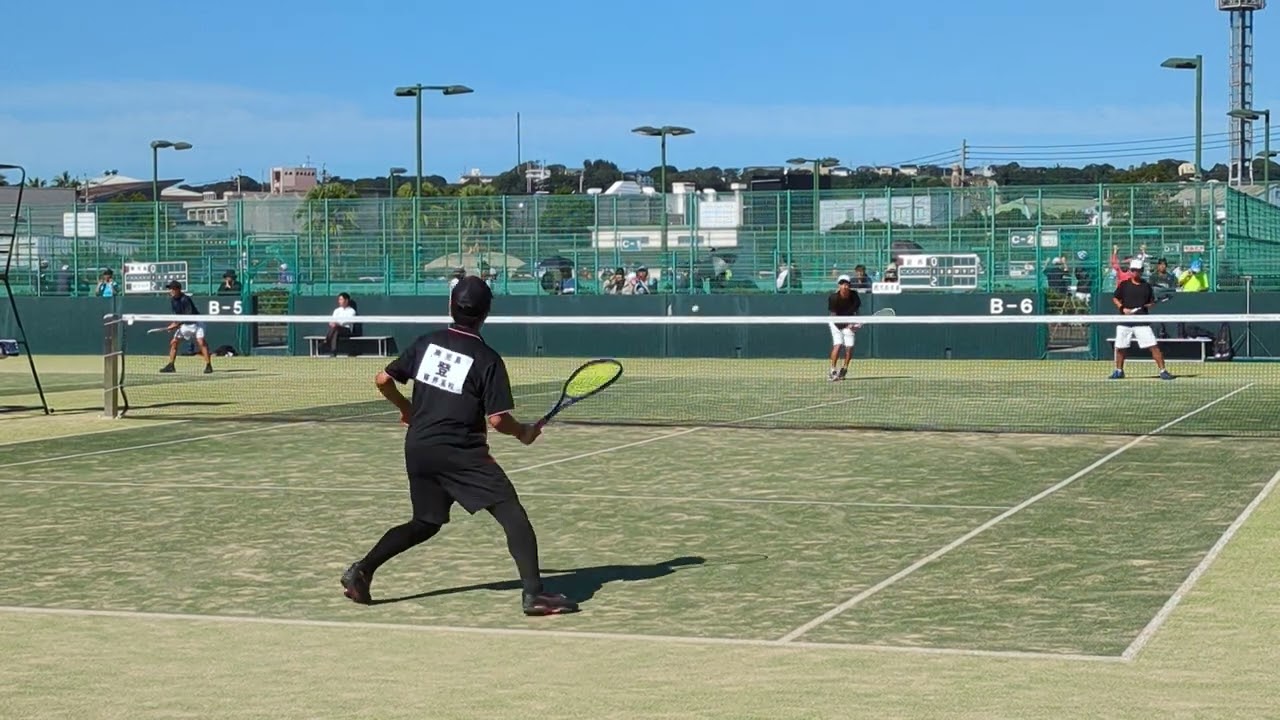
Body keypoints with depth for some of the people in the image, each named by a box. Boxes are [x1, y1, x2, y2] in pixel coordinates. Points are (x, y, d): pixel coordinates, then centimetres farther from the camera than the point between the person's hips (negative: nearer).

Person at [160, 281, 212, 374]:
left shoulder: (185, 299, -24)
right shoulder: (172, 300, 0)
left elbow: (189, 315, -27)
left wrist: (177, 324, -24)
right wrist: (174, 324, -4)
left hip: (196, 323, -8)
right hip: (184, 325, 8)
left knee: (200, 342, -23)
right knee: (173, 342, 5)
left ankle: (208, 365, -22)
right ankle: (170, 366, 13)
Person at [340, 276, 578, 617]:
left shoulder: (426, 343, 7)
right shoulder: (487, 359, -7)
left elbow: (383, 380, 9)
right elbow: (497, 420, -11)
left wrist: (406, 408, 27)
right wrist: (524, 433, 8)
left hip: (417, 448, 6)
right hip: (460, 451, -6)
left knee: (425, 523, 24)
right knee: (511, 513, -6)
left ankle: (362, 570, 19)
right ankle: (534, 593, -18)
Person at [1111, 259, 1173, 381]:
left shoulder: (1146, 286, 6)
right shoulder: (1124, 285, 5)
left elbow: (1152, 302, 13)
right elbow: (1115, 298, 10)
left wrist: (1149, 305, -10)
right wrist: (1122, 308, -7)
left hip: (1142, 322, -1)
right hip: (1125, 322, 1)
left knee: (1154, 346, -10)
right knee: (1120, 347, 8)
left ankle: (1162, 371, -6)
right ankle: (1119, 371, 27)